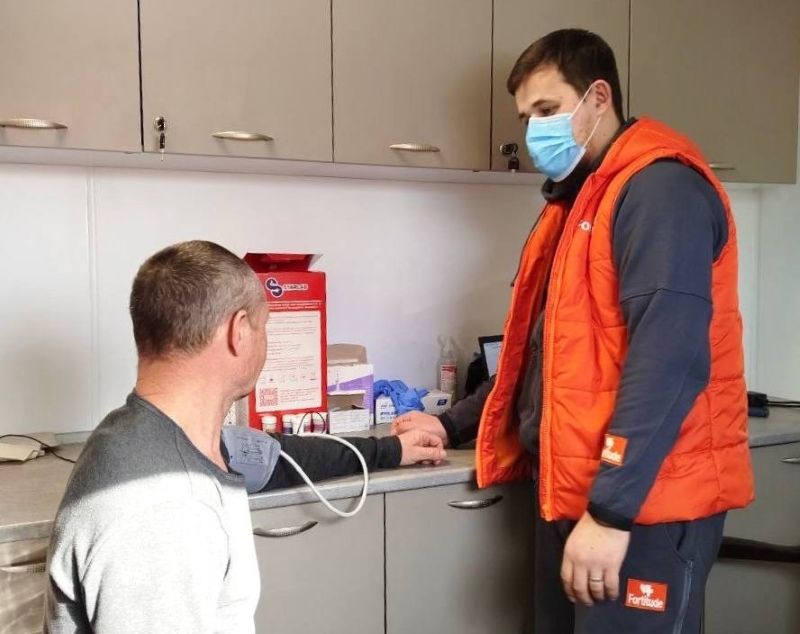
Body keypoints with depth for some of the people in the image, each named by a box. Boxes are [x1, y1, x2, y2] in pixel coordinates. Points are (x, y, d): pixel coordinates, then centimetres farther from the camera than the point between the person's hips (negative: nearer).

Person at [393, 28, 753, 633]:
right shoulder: (575, 202, 17)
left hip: (644, 503, -9)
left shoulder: (660, 188, -13)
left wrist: (612, 510, -27)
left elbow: (667, 357, -24)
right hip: (571, 493, 9)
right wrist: (453, 425, 15)